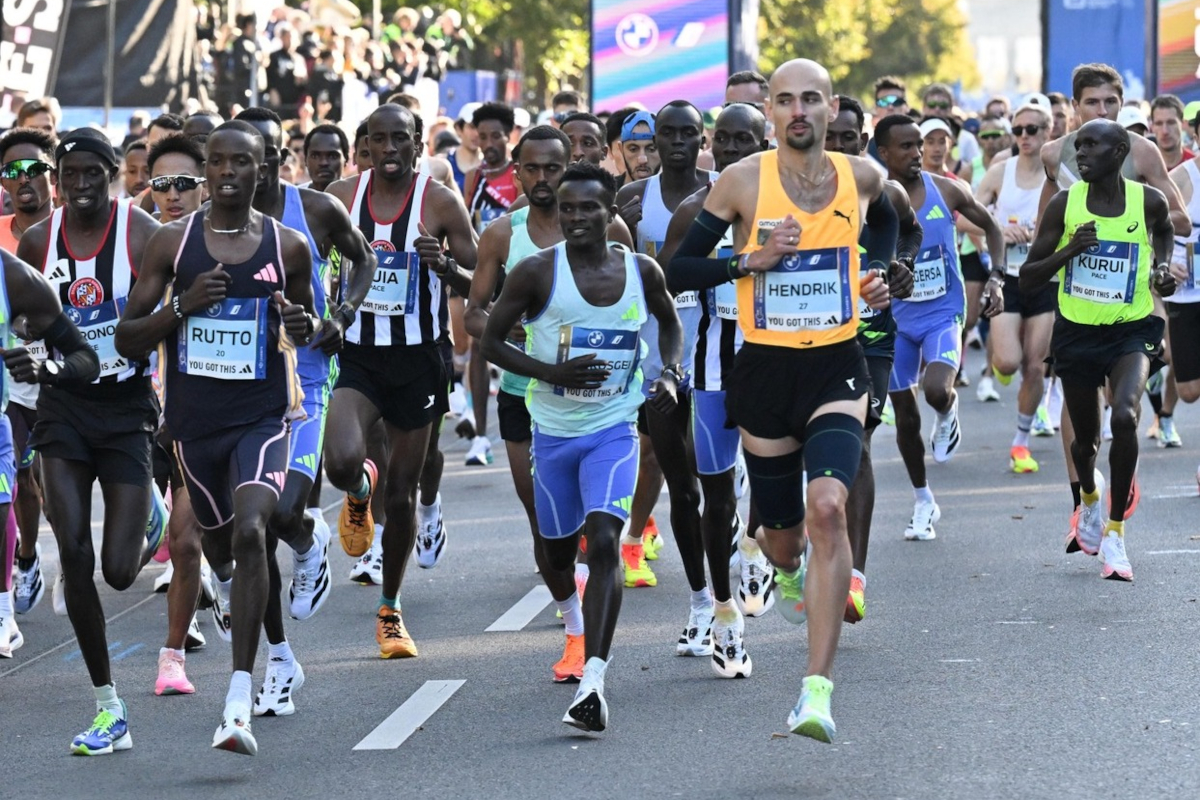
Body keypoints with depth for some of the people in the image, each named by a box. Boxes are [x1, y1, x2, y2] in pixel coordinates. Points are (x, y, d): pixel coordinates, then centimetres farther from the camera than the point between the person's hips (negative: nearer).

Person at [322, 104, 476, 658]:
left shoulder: (439, 202, -6)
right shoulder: (341, 197, 0)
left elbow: (480, 283, -1)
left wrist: (446, 265, -22)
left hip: (417, 358, 0)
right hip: (357, 355, 1)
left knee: (402, 492, 7)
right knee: (341, 462, -24)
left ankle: (390, 609, 25)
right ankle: (359, 492, 16)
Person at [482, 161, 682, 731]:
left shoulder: (641, 272, -2)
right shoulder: (537, 272, -9)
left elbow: (670, 322, 19)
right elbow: (492, 341, -5)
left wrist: (669, 373, 0)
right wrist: (554, 373, -18)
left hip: (614, 430, -1)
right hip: (553, 431, 1)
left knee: (603, 541, -20)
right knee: (558, 549, 15)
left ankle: (592, 684, -28)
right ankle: (576, 623, 52)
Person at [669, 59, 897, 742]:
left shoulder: (862, 176, 2)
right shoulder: (744, 180, -6)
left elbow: (886, 217, 27)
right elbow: (679, 269, -3)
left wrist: (880, 273, 10)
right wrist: (753, 259, -16)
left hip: (837, 371, 0)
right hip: (766, 371, 0)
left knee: (827, 505, -24)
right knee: (782, 535, 11)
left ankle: (818, 688, -27)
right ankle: (790, 571, 54)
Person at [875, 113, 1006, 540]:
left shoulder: (946, 191, -7)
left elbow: (990, 226, 9)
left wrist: (996, 277, -3)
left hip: (943, 314, -1)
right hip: (895, 319, 1)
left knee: (936, 390, -27)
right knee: (906, 418, 7)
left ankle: (948, 415, 11)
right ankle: (923, 503, 25)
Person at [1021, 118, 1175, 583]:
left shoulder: (1148, 201, -7)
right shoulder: (1064, 204, -8)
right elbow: (1027, 278, -6)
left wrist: (1162, 266, 0)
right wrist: (1068, 251, -22)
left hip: (1131, 331, -1)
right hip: (1077, 331, 1)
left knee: (1125, 417, -26)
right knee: (1085, 437, 14)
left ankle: (1115, 532, -13)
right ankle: (1089, 501, 50)